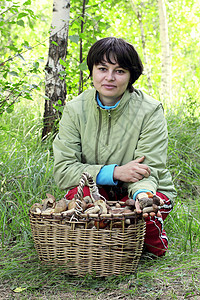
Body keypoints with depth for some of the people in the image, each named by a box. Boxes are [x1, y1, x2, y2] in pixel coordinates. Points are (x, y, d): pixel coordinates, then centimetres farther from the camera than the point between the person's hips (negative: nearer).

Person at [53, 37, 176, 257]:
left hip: (149, 191, -1)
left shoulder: (150, 111, -13)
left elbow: (148, 170, -16)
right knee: (78, 193, -32)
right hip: (99, 191, 2)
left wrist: (142, 193, -42)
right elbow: (63, 170, -14)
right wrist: (114, 172, -27)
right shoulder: (75, 110, -9)